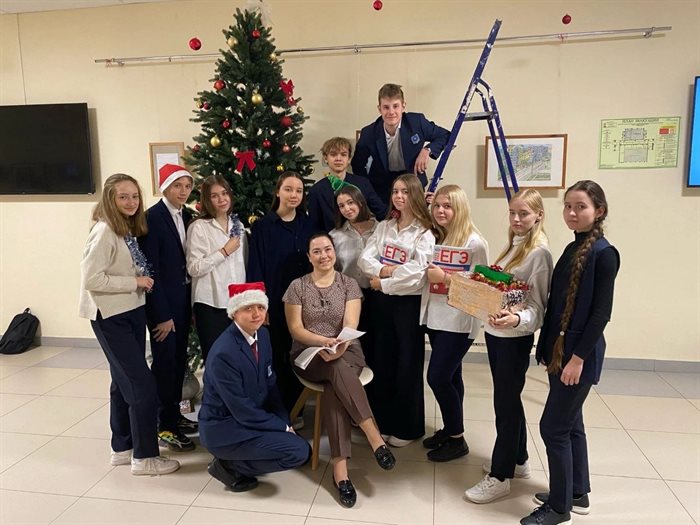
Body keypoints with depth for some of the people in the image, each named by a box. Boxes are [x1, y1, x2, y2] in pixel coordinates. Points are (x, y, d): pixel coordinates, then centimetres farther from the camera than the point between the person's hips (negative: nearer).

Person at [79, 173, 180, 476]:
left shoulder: (129, 229, 9)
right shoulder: (104, 231, -17)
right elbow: (91, 279, -22)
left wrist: (141, 282, 1)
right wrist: (135, 282, -18)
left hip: (132, 311, 9)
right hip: (111, 317, -9)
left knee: (125, 381, 16)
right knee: (143, 384, -7)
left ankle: (123, 447, 29)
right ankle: (144, 457, 6)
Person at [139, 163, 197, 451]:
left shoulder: (187, 216, 6)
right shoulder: (152, 217, -14)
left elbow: (188, 260, 8)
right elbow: (150, 268, -17)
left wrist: (191, 302, 5)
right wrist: (161, 314, -17)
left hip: (184, 298, 7)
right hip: (162, 301, -7)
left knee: (179, 359, 15)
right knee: (164, 361, 2)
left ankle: (175, 414, 31)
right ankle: (164, 427, 15)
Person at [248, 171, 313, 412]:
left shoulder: (308, 225, 8)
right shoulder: (262, 226, -3)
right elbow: (256, 268, -5)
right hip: (274, 303, -3)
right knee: (275, 357, 5)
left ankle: (295, 410, 26)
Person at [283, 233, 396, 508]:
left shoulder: (349, 284, 4)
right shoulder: (297, 286, 3)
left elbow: (350, 325, -7)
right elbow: (295, 329, -3)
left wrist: (339, 346, -29)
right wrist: (323, 342, -22)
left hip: (346, 352, 1)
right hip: (308, 354, -1)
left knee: (333, 387, -33)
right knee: (338, 371, -35)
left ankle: (339, 467, -32)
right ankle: (374, 436, -35)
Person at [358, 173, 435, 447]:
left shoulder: (424, 232, -8)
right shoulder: (383, 227, 9)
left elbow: (417, 270, -19)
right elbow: (364, 259, 0)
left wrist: (383, 281, -13)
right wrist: (383, 270, -18)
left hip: (409, 302, -5)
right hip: (383, 300, 5)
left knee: (408, 364, 4)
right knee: (382, 361, 13)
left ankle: (408, 427, 19)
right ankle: (383, 421, 28)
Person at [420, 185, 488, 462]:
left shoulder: (474, 243, -12)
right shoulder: (435, 238, 9)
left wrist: (445, 278, -19)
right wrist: (429, 274, 1)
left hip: (458, 321, -7)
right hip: (435, 317, 7)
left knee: (438, 377, -6)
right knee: (449, 376, 16)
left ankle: (457, 439, 12)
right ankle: (450, 429, 31)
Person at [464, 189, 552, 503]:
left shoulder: (539, 252, -16)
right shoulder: (514, 244, 10)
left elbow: (538, 306, -19)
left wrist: (517, 320, -36)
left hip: (514, 338, -8)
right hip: (495, 332, 8)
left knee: (506, 403, 2)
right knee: (509, 399, 19)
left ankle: (500, 476, 15)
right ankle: (517, 460, 36)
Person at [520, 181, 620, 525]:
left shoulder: (604, 253, -15)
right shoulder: (571, 249, 10)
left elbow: (601, 312, -18)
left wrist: (578, 357, -19)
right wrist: (547, 346, 13)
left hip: (581, 354, -8)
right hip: (560, 350, 8)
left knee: (553, 426, -2)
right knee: (570, 423, 17)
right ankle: (577, 494, 33)